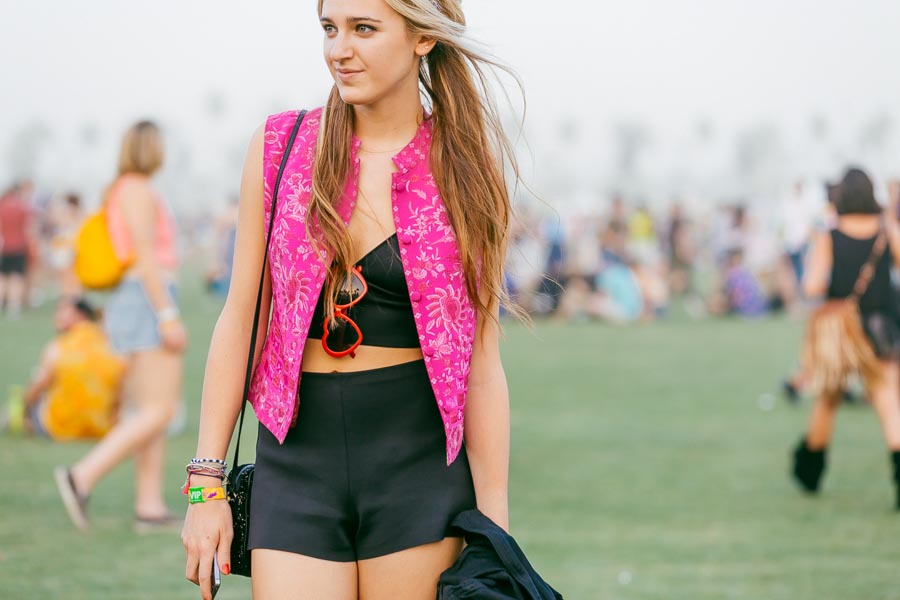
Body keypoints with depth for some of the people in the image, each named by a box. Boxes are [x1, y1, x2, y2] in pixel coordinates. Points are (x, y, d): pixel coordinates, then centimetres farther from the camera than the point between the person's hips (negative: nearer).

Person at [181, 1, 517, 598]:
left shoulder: (465, 172, 1)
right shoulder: (280, 147, 3)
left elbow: (482, 365, 2)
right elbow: (240, 320, 6)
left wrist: (493, 524, -2)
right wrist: (206, 482, 2)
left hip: (417, 465, -1)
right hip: (297, 460, 1)